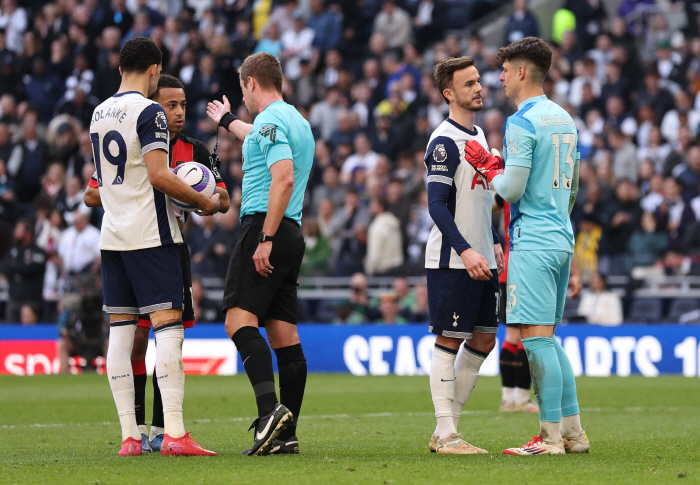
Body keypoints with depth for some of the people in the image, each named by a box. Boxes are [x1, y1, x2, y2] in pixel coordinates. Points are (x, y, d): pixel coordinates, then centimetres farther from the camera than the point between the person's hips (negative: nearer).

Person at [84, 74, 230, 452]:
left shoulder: (194, 150, 6)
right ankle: (137, 428, 0)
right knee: (135, 339, -6)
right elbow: (92, 196, -4)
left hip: (174, 251, 3)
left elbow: (223, 201, 5)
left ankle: (160, 429, 7)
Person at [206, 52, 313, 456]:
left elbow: (283, 179, -22)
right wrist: (228, 121, 64)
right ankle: (286, 433, 4)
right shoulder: (295, 120, 21)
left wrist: (266, 238, -24)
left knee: (240, 319, -18)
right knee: (284, 334, 6)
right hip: (292, 234, 9)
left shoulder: (270, 121, -9)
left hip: (265, 226, -9)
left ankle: (270, 408, -35)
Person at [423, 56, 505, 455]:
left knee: (484, 339, 9)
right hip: (452, 260, -9)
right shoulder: (445, 141, -12)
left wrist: (494, 243, 20)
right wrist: (465, 250, -25)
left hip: (481, 259, 9)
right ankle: (446, 436, -2)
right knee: (450, 340, -5)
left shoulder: (479, 135, 16)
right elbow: (437, 204, -17)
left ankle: (446, 429, 15)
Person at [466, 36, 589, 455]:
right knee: (548, 338, 13)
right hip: (562, 239, 9)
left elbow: (512, 189, -15)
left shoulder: (522, 122, -12)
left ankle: (551, 436, -8)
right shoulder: (565, 119, 15)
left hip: (533, 243, -9)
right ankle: (573, 432, 13)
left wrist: (487, 166, 1)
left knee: (537, 338, -7)